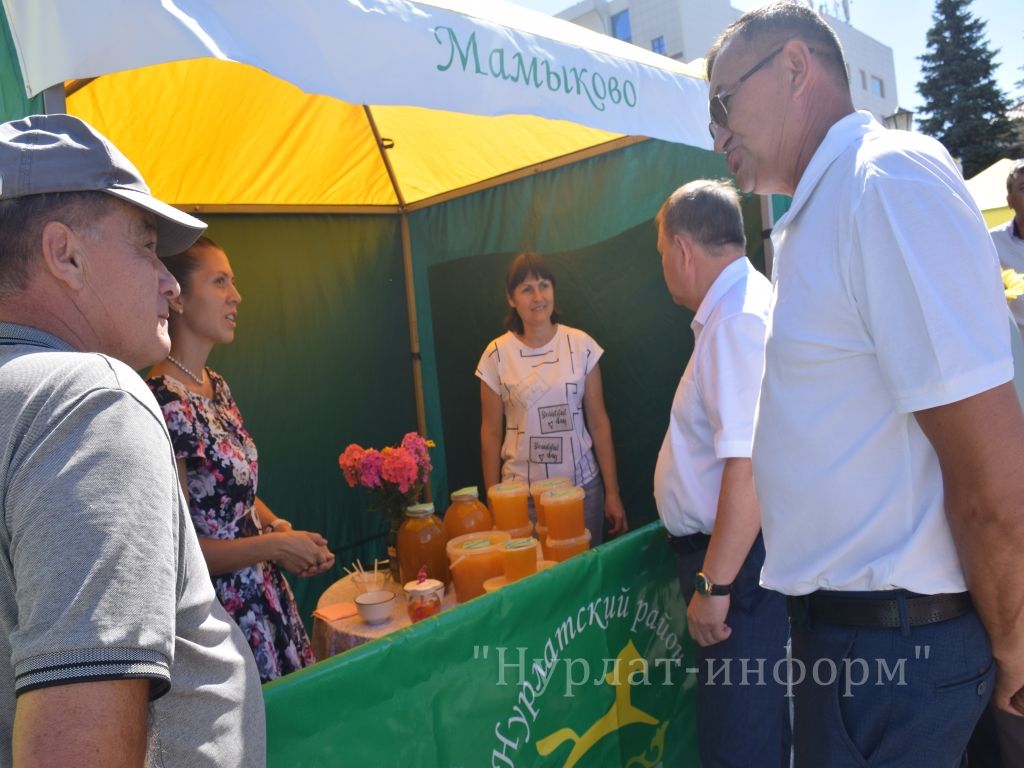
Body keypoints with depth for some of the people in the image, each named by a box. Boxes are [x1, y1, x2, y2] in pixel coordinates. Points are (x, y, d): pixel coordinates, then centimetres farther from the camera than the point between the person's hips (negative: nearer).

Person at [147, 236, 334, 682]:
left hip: (265, 593, 8)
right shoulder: (163, 405, -21)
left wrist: (275, 525, -2)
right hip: (222, 610, -8)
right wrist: (277, 545, -16)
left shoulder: (217, 387, 5)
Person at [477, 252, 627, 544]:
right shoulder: (497, 355, -4)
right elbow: (491, 432, 2)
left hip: (583, 486, 1)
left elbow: (599, 423, 1)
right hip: (522, 493, -1)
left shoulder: (581, 345, -2)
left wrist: (612, 493, 2)